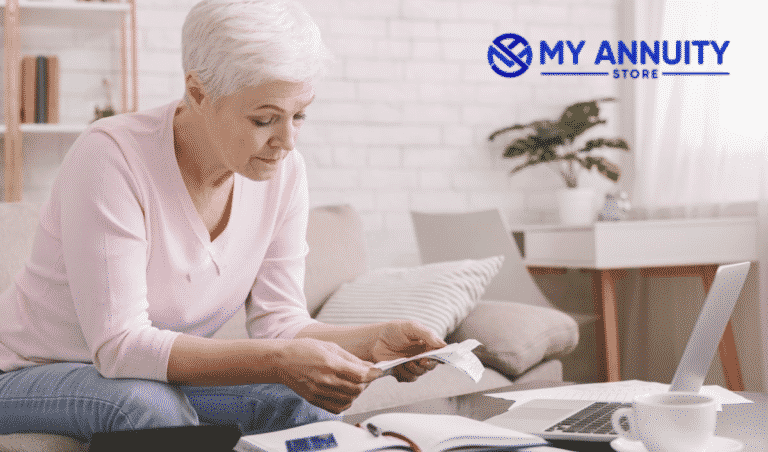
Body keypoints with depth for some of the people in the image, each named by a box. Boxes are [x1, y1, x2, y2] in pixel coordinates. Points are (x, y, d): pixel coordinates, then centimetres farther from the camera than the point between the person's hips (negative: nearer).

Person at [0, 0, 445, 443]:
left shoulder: (283, 170, -9)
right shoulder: (112, 156, -27)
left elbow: (279, 323, -8)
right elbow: (119, 345, -32)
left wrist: (376, 341, -27)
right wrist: (278, 362, -42)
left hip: (165, 378, 4)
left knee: (304, 407, -20)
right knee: (151, 403, -35)